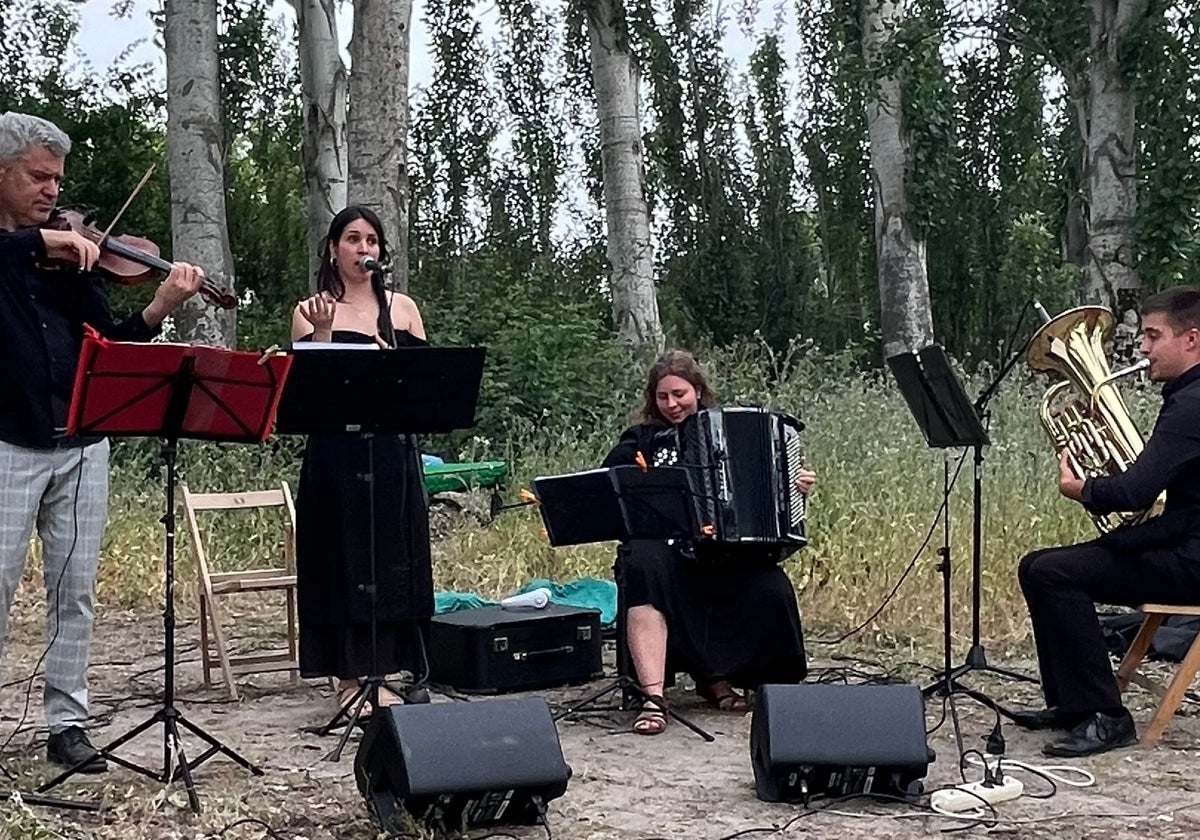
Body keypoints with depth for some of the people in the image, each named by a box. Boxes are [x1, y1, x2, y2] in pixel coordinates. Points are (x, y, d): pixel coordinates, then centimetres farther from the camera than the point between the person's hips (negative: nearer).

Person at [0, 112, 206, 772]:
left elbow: (109, 346, 7)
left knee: (74, 590, 8)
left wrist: (158, 309, -8)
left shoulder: (69, 257, 10)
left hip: (81, 445, 4)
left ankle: (67, 723, 17)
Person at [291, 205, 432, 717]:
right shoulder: (311, 311, 3)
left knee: (391, 559, 4)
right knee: (343, 558, -1)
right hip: (336, 454, -3)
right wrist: (322, 333, -18)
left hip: (393, 451, 3)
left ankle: (377, 675, 13)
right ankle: (348, 678, 6)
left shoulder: (402, 309, 12)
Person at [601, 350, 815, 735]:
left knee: (772, 591, -27)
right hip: (666, 549, -2)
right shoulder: (641, 440, 14)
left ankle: (717, 678, -2)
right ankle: (654, 697, -38)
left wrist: (796, 486, 4)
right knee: (644, 566, -37)